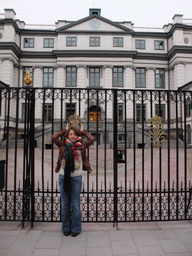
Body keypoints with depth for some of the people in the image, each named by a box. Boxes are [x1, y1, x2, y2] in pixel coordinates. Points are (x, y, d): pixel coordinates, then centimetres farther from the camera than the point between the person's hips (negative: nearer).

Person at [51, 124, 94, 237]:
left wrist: (83, 131, 9)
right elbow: (54, 137, 1)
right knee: (65, 204, 11)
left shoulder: (81, 145, 4)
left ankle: (75, 228, 20)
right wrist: (65, 130, 12)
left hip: (76, 177, -2)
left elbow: (92, 139, -5)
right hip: (63, 177, 2)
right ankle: (66, 228, 26)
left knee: (75, 205, 6)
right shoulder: (63, 145, 8)